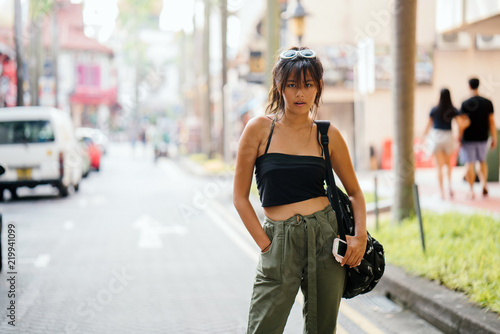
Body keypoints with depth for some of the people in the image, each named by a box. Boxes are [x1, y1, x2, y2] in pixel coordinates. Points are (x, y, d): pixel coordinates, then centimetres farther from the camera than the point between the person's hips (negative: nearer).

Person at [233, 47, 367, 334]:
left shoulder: (328, 135, 5)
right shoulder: (260, 129, 0)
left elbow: (355, 192, 14)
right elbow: (240, 197, 2)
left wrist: (360, 237, -2)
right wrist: (265, 243, -6)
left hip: (326, 237, 2)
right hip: (279, 241, -2)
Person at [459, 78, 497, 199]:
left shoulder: (465, 104, -9)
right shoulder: (488, 103, -1)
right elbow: (491, 122, -1)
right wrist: (494, 139, 4)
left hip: (468, 138, -3)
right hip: (482, 139, 3)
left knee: (469, 164, 2)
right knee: (482, 161, 21)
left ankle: (471, 191, 1)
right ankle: (484, 185, 4)